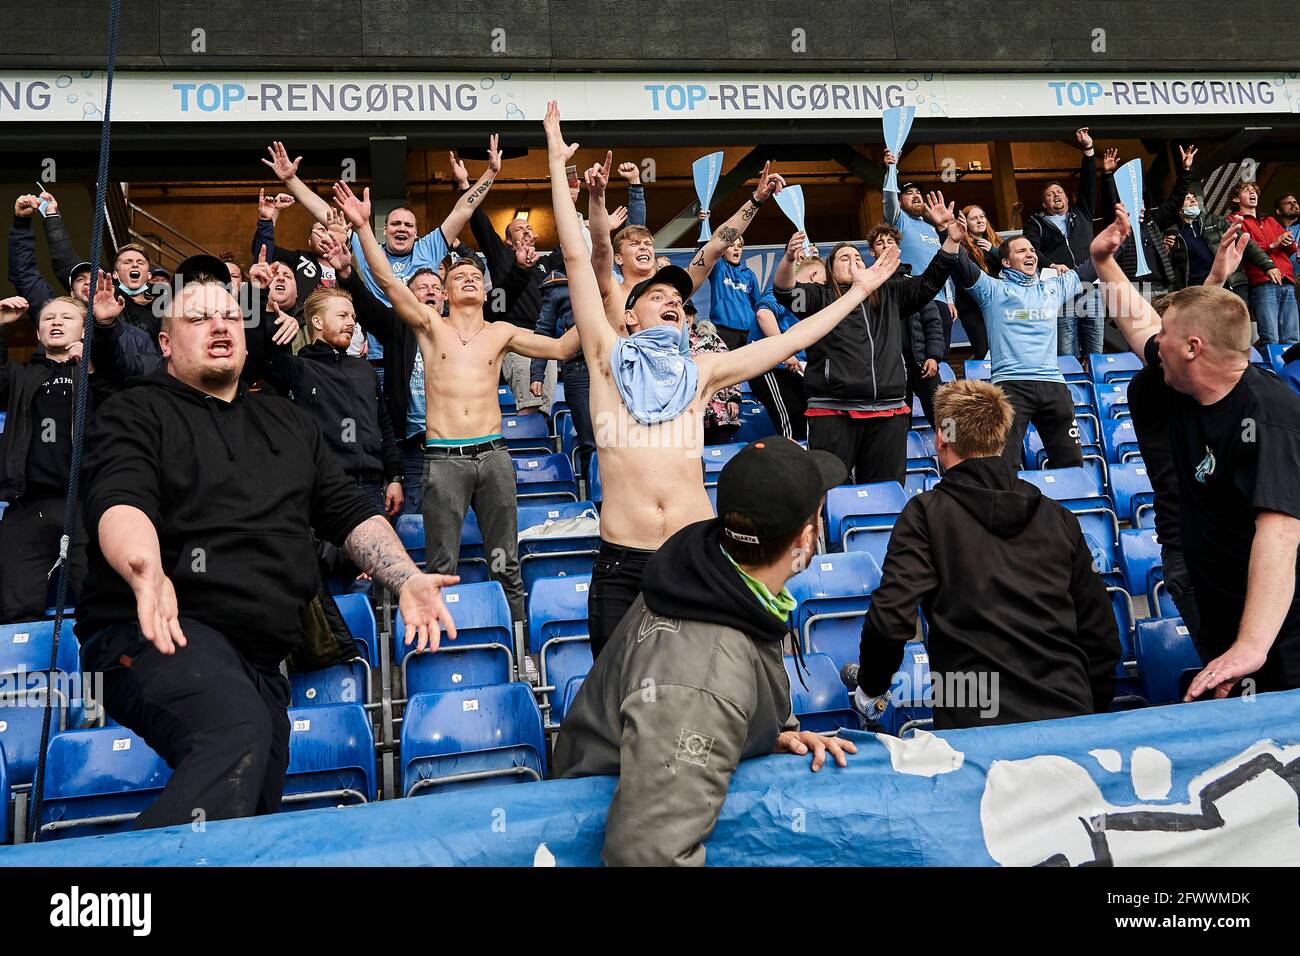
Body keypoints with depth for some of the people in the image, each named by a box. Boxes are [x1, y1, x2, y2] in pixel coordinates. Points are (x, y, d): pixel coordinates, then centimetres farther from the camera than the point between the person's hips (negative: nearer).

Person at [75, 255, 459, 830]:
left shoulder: (289, 424, 25)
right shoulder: (135, 413, 7)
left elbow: (349, 512, 22)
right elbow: (119, 501, -12)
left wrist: (407, 578, 5)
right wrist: (146, 569, -36)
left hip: (264, 661, 6)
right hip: (158, 633, -6)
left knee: (256, 808, -5)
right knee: (238, 737, -36)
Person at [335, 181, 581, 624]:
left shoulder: (501, 332, 14)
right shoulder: (431, 325, 7)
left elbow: (561, 348, 12)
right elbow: (387, 280, -5)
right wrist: (363, 227, -15)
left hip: (492, 453, 2)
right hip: (443, 457, -2)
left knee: (506, 563, 6)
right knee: (442, 567, 1)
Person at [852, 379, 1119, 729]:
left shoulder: (926, 512, -2)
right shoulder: (1059, 517, 10)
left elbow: (890, 621, -12)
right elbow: (1102, 637, 12)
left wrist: (869, 688, 7)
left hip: (972, 724, -4)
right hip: (1070, 722, 4)